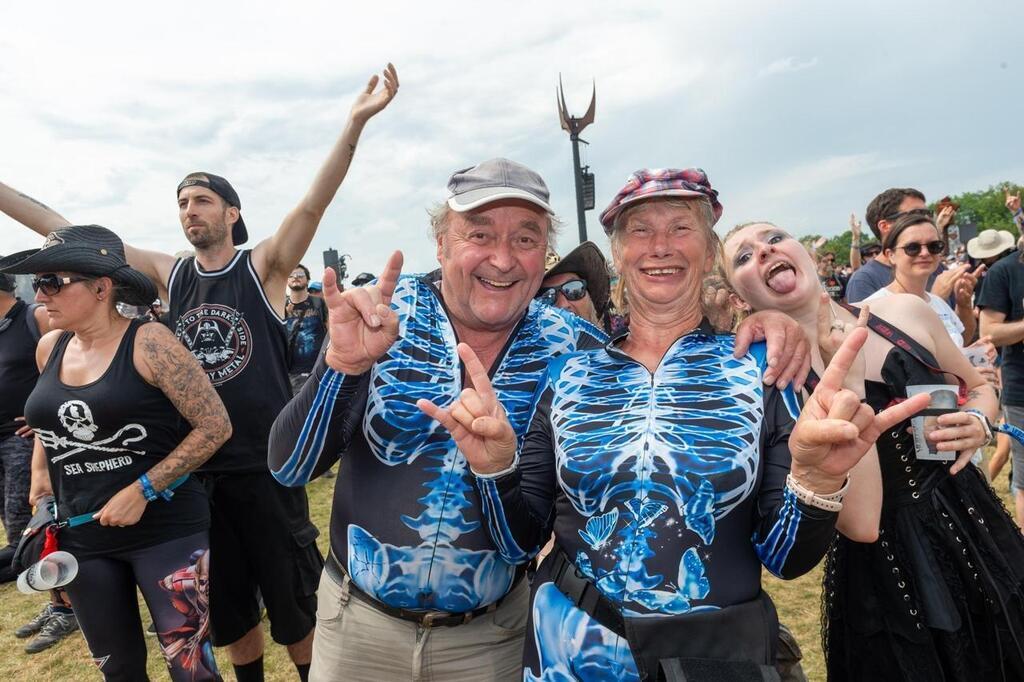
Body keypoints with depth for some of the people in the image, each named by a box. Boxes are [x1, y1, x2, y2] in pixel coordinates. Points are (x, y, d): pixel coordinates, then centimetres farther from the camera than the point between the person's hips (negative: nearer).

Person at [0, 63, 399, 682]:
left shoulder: (263, 267, -6)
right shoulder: (170, 275, 6)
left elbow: (314, 203, -20)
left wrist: (355, 122, -31)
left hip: (266, 464, -4)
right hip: (196, 467, 4)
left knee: (294, 603, 9)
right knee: (228, 607, 20)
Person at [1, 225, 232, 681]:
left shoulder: (148, 342, -14)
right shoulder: (49, 348, 5)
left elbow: (216, 425, -17)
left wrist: (142, 490, -18)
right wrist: (39, 472, 12)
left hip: (165, 529, -6)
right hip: (81, 537, 6)